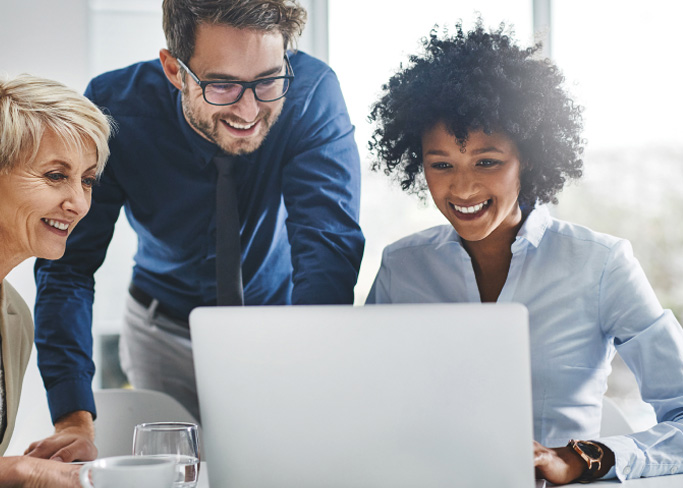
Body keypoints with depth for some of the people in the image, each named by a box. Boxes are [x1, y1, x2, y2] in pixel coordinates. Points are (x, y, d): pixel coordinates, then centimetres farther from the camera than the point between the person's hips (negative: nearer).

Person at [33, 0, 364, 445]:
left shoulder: (312, 92, -27)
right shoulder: (116, 109, -25)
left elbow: (329, 248, -33)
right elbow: (68, 264, -23)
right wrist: (76, 420, -35)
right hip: (165, 332, 1)